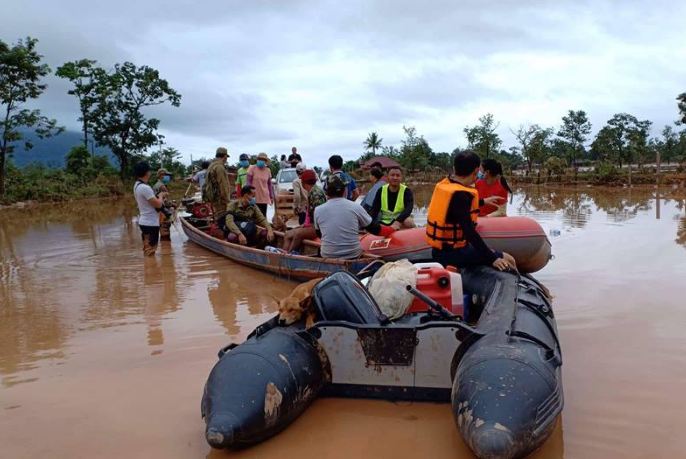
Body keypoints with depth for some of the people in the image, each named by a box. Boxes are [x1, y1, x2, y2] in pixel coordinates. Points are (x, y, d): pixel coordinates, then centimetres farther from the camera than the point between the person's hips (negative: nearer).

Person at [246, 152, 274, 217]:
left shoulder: (268, 170, 9)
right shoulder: (252, 168, -3)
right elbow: (248, 182, -4)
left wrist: (271, 196, 12)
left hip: (265, 197, 4)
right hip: (254, 197, -4)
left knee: (263, 216, 6)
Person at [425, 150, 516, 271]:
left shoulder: (444, 184, 5)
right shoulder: (460, 194, -22)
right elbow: (469, 231, -27)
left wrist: (483, 201, 42)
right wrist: (493, 258, -24)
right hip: (452, 254, -10)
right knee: (505, 259, -9)